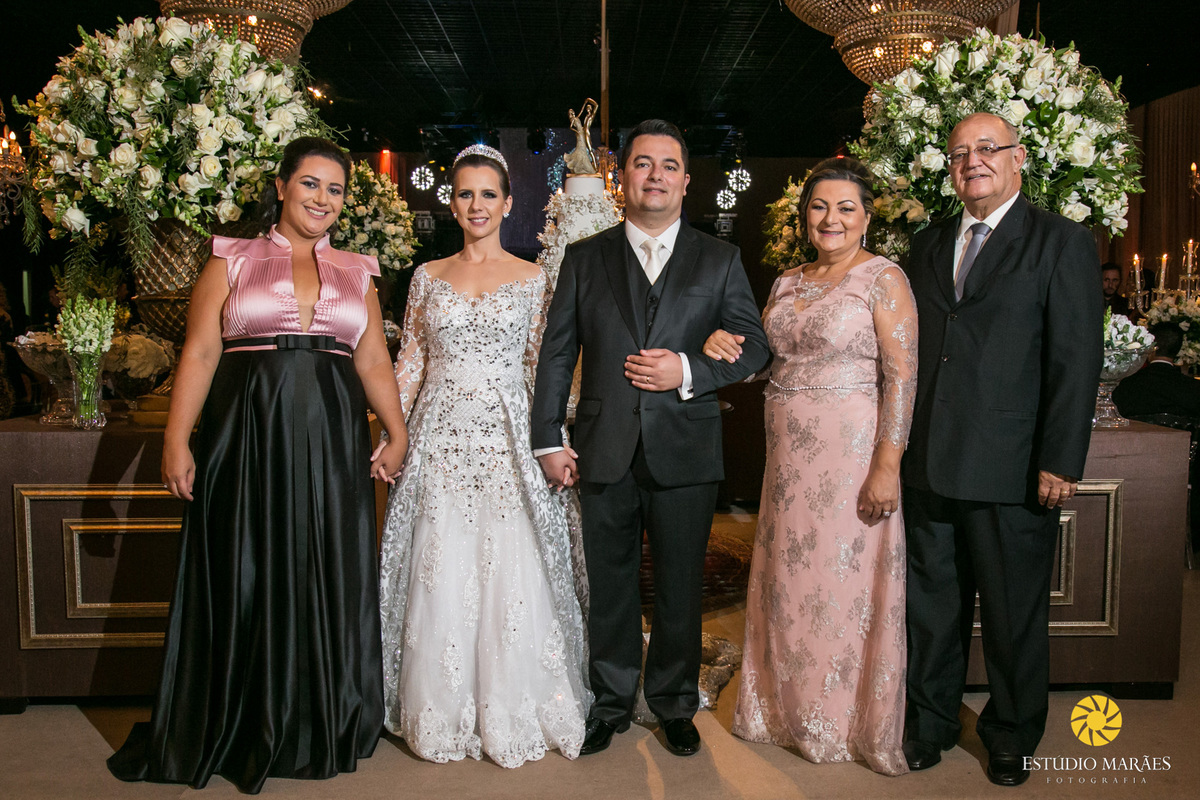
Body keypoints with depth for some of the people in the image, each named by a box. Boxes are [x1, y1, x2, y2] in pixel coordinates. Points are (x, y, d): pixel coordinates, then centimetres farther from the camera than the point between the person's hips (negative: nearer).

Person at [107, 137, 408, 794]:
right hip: (248, 438, -2)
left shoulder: (356, 272, 14)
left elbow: (374, 363, 11)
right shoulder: (232, 261, 7)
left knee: (328, 584, 7)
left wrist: (398, 433, 0)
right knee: (244, 582, 6)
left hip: (333, 444, 2)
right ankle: (240, 731, 23)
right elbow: (200, 353, 0)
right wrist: (176, 440, -8)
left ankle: (320, 729, 23)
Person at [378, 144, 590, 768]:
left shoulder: (532, 279, 5)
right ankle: (442, 717, 21)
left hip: (509, 442, -1)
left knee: (512, 578, -1)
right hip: (440, 441, 2)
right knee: (440, 579, 4)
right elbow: (409, 363, 10)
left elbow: (543, 366, 4)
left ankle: (512, 716, 17)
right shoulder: (428, 277, 10)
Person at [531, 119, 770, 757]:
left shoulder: (719, 260, 7)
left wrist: (689, 371, -14)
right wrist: (549, 439, 0)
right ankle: (611, 703, 30)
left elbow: (754, 345, 3)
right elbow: (556, 352, 5)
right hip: (604, 453, 1)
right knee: (608, 586, 12)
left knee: (680, 588, 11)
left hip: (685, 451, 0)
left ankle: (675, 705, 31)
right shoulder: (583, 258, 8)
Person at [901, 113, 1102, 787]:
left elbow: (1078, 359, -8)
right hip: (929, 466, 5)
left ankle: (1012, 738, 32)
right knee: (933, 604, 16)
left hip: (1012, 472, -4)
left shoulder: (1063, 243, -2)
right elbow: (912, 347, 12)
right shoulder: (929, 245, 13)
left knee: (1015, 616, 11)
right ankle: (931, 722, 34)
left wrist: (1060, 463, -14)